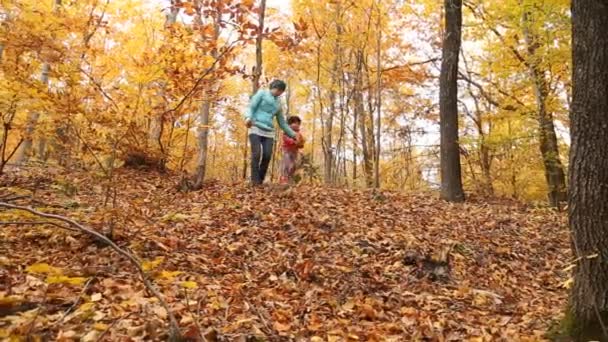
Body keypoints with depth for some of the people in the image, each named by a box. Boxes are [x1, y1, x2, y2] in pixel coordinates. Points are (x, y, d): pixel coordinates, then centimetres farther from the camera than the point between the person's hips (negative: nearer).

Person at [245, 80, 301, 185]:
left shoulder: (278, 104, 25)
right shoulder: (262, 93, 12)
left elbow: (282, 123, 28)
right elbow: (251, 107, -1)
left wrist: (293, 135, 22)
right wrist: (248, 117, -23)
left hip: (269, 133, 5)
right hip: (255, 128, -5)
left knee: (267, 156, -12)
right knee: (256, 154, -18)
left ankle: (260, 182, -5)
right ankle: (255, 182, -20)